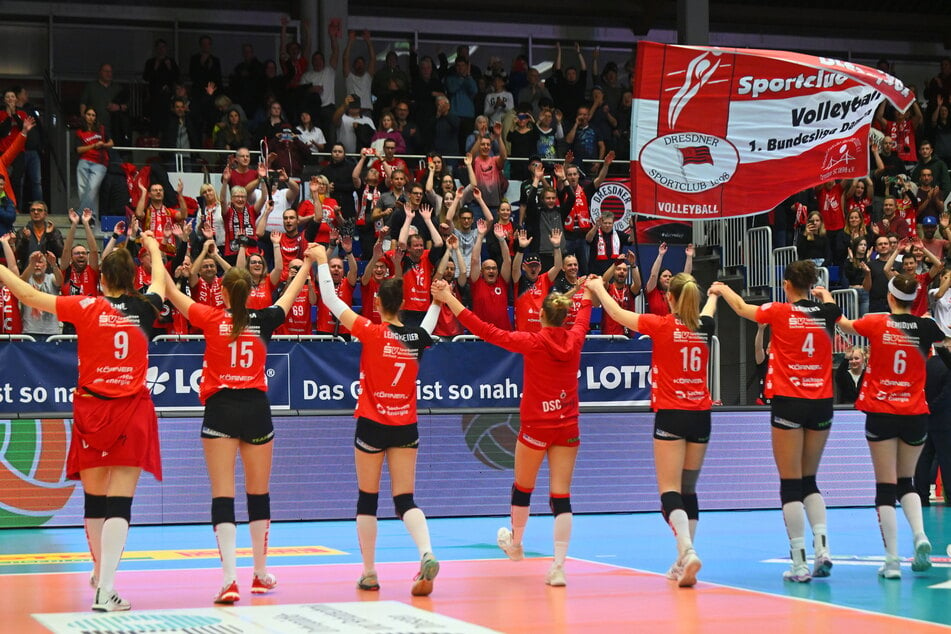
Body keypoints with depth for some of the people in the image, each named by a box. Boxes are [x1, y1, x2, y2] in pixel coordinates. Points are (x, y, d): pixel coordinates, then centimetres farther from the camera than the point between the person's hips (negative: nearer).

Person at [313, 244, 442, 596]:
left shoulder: (372, 332, -11)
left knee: (367, 500, 9)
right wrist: (437, 302, 33)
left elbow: (331, 301, -6)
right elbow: (428, 328, 27)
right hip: (406, 426, 3)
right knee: (405, 500, 2)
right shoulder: (417, 337, 0)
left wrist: (322, 261, 2)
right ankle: (427, 554, -23)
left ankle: (369, 574, 13)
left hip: (372, 425, -3)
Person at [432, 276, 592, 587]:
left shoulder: (532, 342, -14)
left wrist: (449, 300, -13)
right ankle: (558, 565, -8)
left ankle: (515, 544, 41)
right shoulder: (574, 340, -1)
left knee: (522, 488, 20)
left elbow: (485, 331, -15)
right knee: (561, 495, 0)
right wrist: (587, 294, 44)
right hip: (568, 427, 3)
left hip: (536, 426, -3)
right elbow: (583, 318, 22)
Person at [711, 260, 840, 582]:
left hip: (788, 402, -4)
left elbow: (742, 308, 15)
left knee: (791, 483, 0)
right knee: (809, 481, 16)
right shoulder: (826, 311, 2)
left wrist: (722, 289, 35)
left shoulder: (779, 311, -5)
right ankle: (822, 547, -1)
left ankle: (799, 563, -4)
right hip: (821, 403, 4)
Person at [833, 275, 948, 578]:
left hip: (881, 414, -2)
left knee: (886, 486, 1)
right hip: (915, 414, 2)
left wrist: (827, 299, 32)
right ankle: (920, 536, -6)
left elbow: (843, 323, 15)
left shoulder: (876, 323, -5)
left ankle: (892, 560, -5)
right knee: (906, 482, 18)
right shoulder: (926, 327, -4)